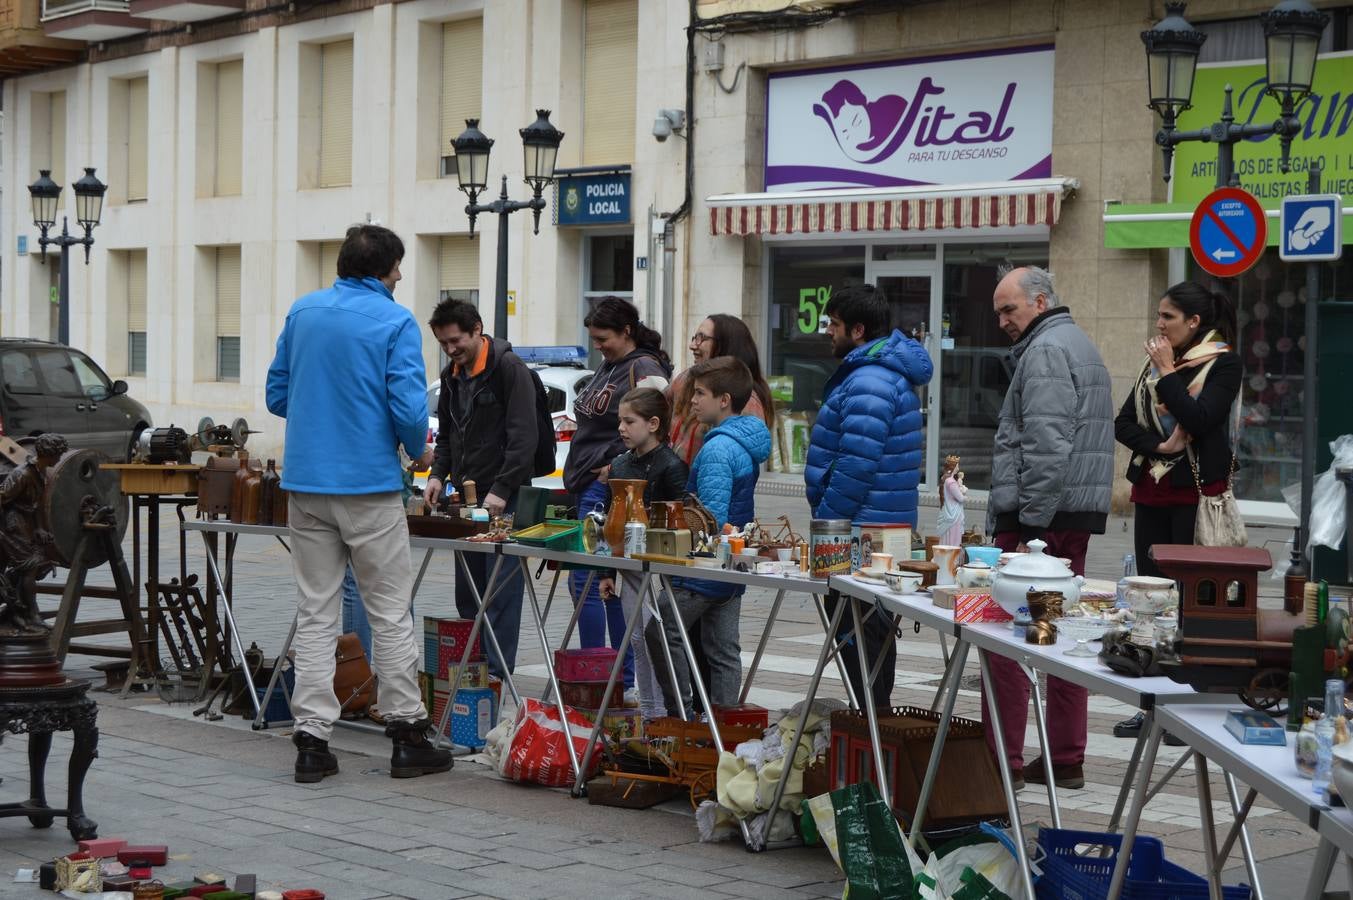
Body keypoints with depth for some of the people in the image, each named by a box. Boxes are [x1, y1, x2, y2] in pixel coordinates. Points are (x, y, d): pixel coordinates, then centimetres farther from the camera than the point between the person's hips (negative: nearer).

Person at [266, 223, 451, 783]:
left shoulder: (302, 312, 8)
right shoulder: (395, 322, -7)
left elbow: (276, 395, 13)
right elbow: (408, 407, -14)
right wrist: (419, 451, 5)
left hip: (305, 483, 4)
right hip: (368, 485, -4)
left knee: (314, 614, 7)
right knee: (390, 612, 5)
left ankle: (311, 741, 4)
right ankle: (406, 735, 10)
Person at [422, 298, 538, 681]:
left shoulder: (509, 369, -11)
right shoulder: (452, 374, 13)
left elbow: (523, 436, -17)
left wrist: (501, 490, -20)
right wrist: (438, 474, 5)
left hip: (503, 498, -8)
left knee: (501, 590, -7)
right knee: (467, 593, 10)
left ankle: (498, 671, -6)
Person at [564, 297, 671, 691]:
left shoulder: (645, 370, -11)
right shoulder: (609, 368, 18)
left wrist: (616, 465, -16)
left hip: (611, 489, -10)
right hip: (588, 486, 10)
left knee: (585, 581, -10)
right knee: (610, 584, 11)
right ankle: (624, 677, 16)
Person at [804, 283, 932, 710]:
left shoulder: (869, 383, -19)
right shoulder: (891, 371, 16)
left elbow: (855, 466, -26)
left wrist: (825, 520, -18)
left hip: (862, 528, -11)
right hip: (887, 526, 11)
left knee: (852, 629, -6)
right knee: (874, 629, 17)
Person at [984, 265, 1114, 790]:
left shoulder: (1045, 351, -12)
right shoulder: (1080, 344, 21)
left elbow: (1046, 447, -21)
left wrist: (1028, 525, -20)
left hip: (1039, 516, -10)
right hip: (1078, 517, 10)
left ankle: (1004, 761, -7)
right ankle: (1066, 759, 15)